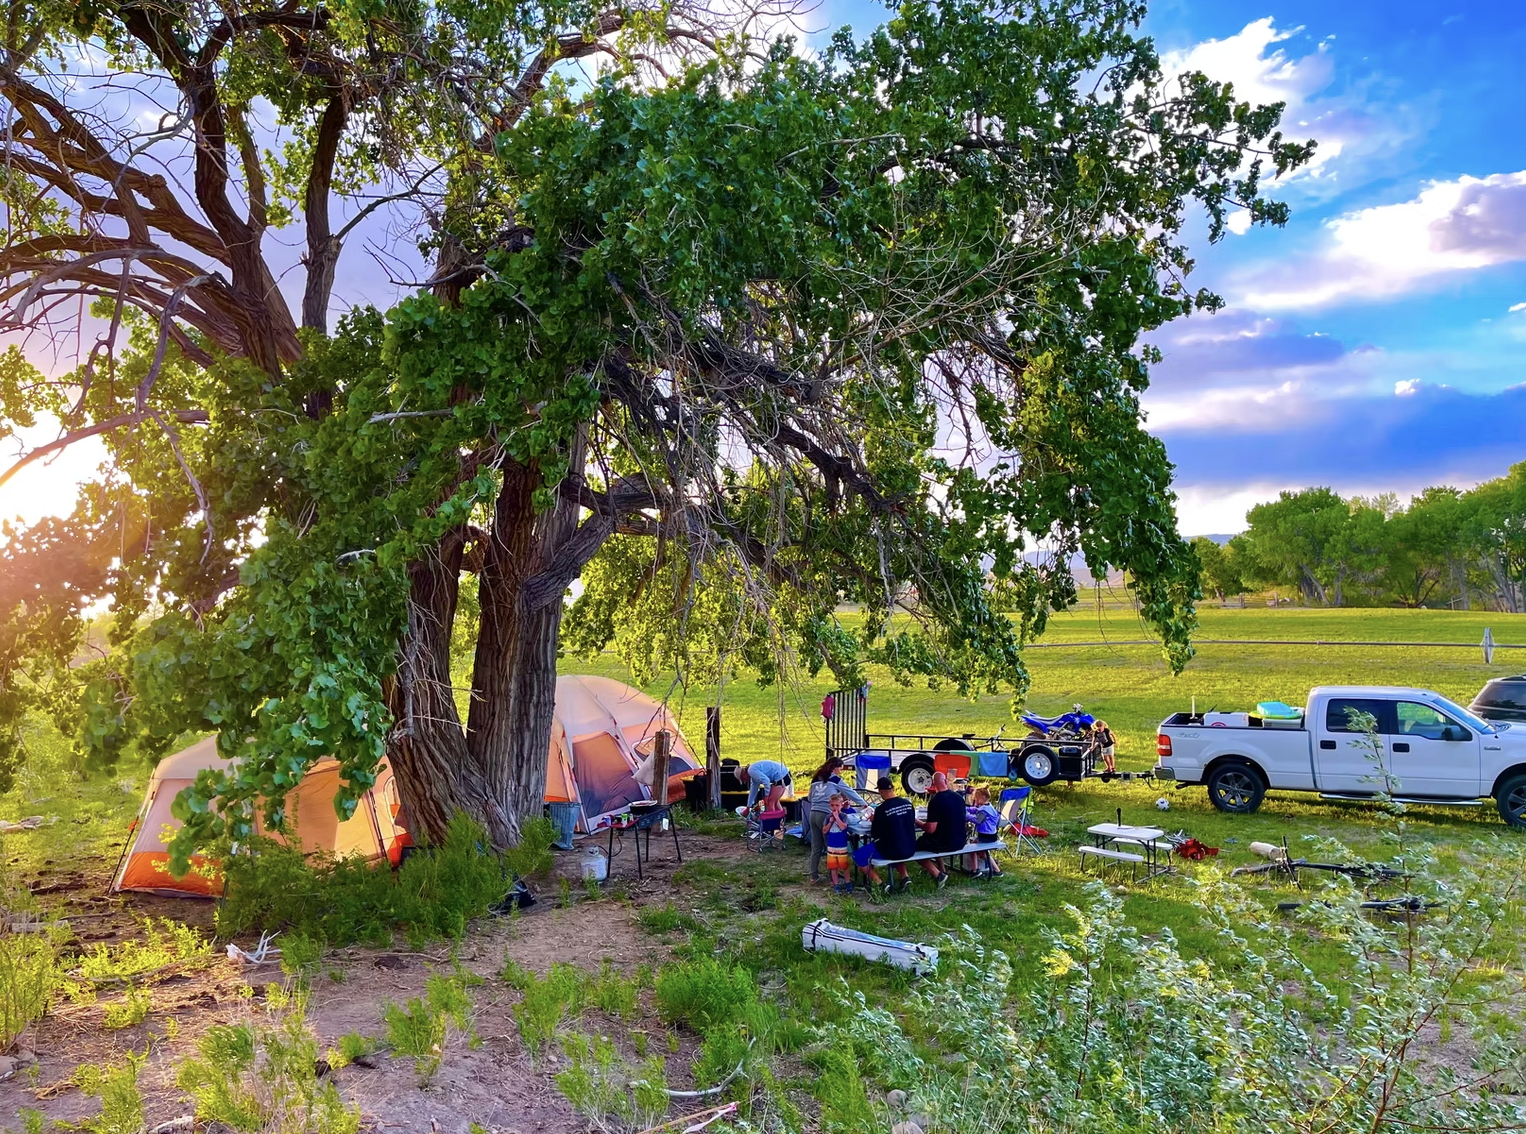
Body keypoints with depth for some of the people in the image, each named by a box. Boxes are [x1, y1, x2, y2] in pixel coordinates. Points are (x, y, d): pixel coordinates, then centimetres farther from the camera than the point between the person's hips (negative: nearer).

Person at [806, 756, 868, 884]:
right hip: (825, 815, -6)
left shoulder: (816, 779, 16)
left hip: (813, 814, 6)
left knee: (816, 847, 10)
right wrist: (864, 803, 18)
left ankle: (814, 876, 14)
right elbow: (850, 792, 7)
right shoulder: (835, 779, 0)